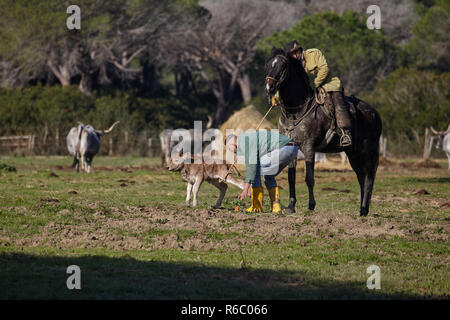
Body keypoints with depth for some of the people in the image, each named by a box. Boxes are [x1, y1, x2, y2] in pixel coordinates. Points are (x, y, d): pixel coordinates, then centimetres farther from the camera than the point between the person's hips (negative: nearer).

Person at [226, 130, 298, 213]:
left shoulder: (245, 142, -3)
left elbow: (251, 164, -12)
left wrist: (246, 187, -12)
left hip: (283, 149, -10)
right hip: (292, 149, 10)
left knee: (255, 171, 0)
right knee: (269, 176, 25)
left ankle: (256, 206, 2)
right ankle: (276, 206, 16)